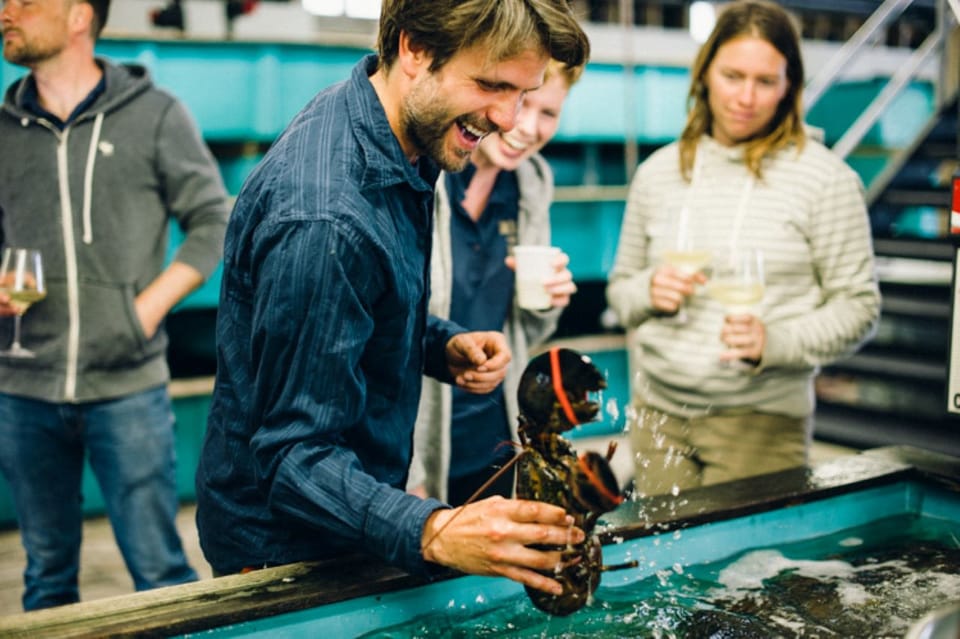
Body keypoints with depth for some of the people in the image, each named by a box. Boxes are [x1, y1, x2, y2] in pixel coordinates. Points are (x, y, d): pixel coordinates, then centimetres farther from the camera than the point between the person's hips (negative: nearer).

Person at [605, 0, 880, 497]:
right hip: (658, 411, 3)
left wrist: (774, 342, -19)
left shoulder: (825, 179, -3)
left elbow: (858, 307, -3)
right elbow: (619, 288, 16)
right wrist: (650, 292, -8)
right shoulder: (657, 173, 8)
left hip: (761, 420, -3)